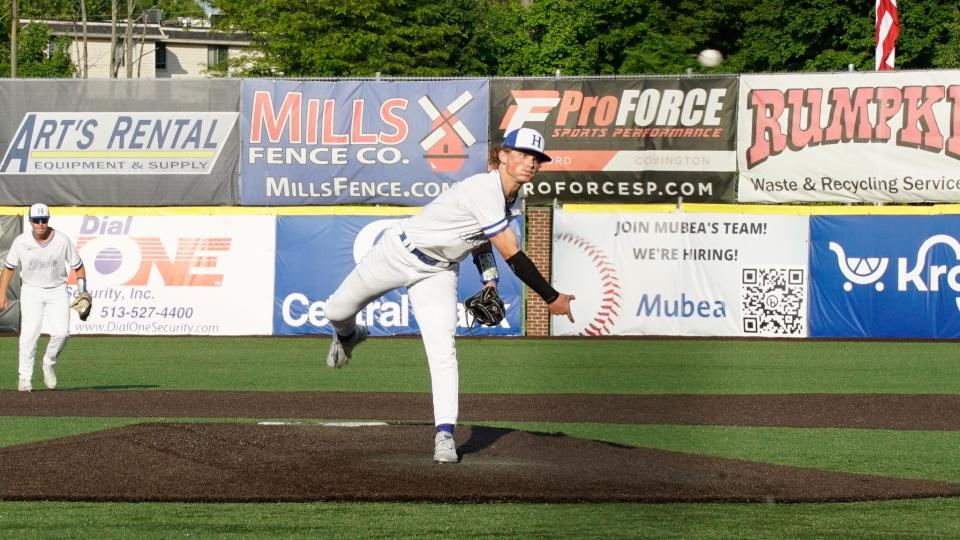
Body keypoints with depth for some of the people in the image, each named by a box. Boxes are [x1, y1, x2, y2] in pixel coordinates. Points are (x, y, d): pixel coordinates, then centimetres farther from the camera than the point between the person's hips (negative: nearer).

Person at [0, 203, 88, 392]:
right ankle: (25, 377, -6)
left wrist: (83, 293, -7)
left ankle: (49, 364, 13)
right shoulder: (21, 242, -12)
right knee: (29, 332, -15)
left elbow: (78, 267, -1)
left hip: (57, 290, 0)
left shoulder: (62, 241, -12)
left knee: (61, 332, -15)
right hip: (31, 290, 0)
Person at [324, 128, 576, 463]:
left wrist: (489, 283, 1)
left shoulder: (509, 195, -3)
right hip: (399, 254, -6)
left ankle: (445, 435, -13)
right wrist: (552, 299, -29)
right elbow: (512, 254, -32)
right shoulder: (484, 190, -31)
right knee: (338, 310, 12)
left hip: (438, 273, 6)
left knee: (443, 351, -13)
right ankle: (347, 336, 49)